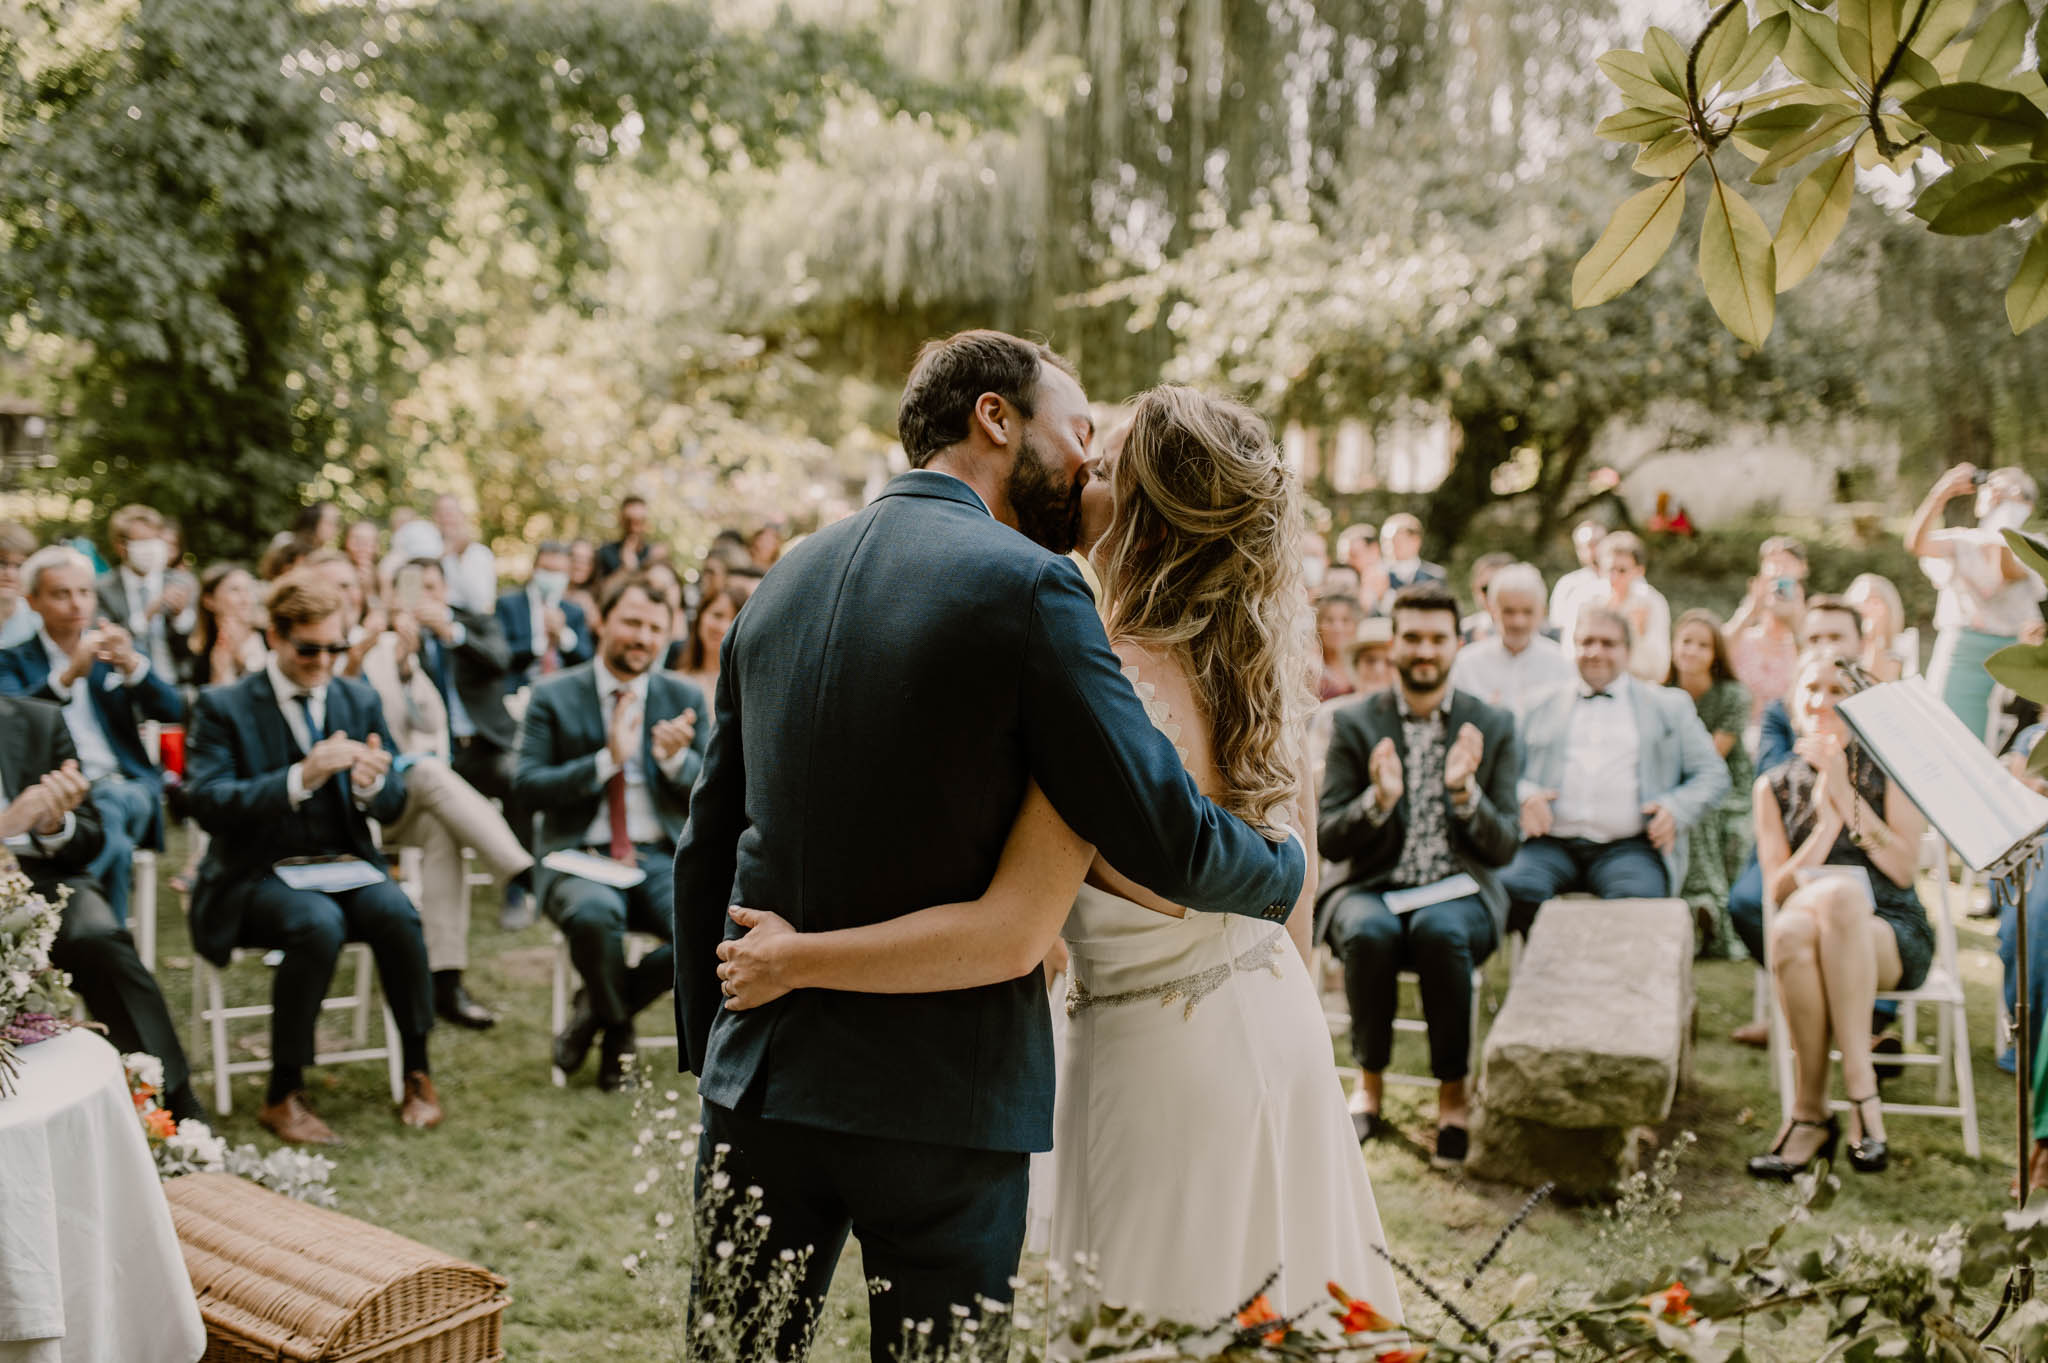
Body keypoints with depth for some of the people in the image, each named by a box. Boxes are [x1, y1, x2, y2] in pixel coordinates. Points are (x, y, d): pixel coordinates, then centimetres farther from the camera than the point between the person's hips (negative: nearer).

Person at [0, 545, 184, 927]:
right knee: (115, 844, -36)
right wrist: (69, 674, -23)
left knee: (107, 810, -36)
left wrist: (132, 665, -13)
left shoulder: (118, 649, 20)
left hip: (125, 784, 2)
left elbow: (173, 711, 6)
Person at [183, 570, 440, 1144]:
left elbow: (393, 807, 8)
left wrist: (374, 784, -17)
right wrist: (299, 779, -29)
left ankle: (418, 1074, -10)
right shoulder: (223, 706, -3)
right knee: (319, 923, -35)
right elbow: (207, 801, -16)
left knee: (397, 915, -28)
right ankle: (284, 1095, -20)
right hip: (258, 875, -4)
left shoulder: (360, 701, 9)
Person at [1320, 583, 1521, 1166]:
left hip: (1460, 892, 0)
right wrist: (1377, 800, -21)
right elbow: (1328, 839, -1)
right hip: (1374, 888, 0)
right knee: (1369, 931, -34)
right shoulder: (1355, 724, 4)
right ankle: (1370, 1081, -10)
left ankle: (1452, 1094, -17)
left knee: (1441, 930, -35)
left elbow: (1504, 848, 1)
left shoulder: (1492, 727, 5)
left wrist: (1466, 792, -19)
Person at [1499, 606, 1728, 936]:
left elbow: (1713, 773, 18)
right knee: (1514, 886, -33)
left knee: (1637, 896, -36)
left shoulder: (1670, 705, 22)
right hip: (1550, 844, 1)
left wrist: (1676, 809, -3)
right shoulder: (1542, 707, 24)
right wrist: (1524, 796, -5)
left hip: (1628, 847, -1)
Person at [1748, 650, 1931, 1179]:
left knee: (1840, 892, -37)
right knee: (1791, 930, -37)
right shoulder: (1775, 785, 14)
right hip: (1813, 939, 1)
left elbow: (1903, 867, -4)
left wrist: (1846, 797, -9)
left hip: (1893, 936, -1)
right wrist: (1827, 819, -8)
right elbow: (1778, 888, 3)